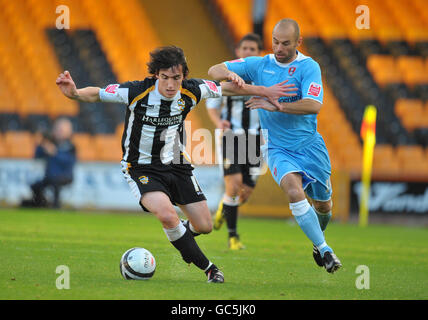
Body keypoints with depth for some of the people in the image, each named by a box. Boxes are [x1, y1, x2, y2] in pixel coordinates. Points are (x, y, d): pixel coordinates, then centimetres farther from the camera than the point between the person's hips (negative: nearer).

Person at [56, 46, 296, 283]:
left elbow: (227, 88, 3)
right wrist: (74, 92, -39)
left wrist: (265, 91, 7)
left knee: (204, 226, 3)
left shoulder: (191, 91, -13)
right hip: (141, 167, -4)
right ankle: (208, 268, -10)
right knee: (167, 214, -29)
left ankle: (181, 234, 42)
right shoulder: (136, 92, -24)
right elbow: (96, 94, -18)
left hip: (176, 164, 4)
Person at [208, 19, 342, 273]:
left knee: (324, 207, 11)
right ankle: (324, 249, -23)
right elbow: (214, 71, 2)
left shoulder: (309, 67, -9)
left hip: (310, 145, 0)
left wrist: (277, 106, -30)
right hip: (278, 148, 0)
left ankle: (318, 240, 46)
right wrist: (229, 74, -22)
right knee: (293, 189, -29)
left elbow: (314, 105, -24)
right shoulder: (259, 65, 1)